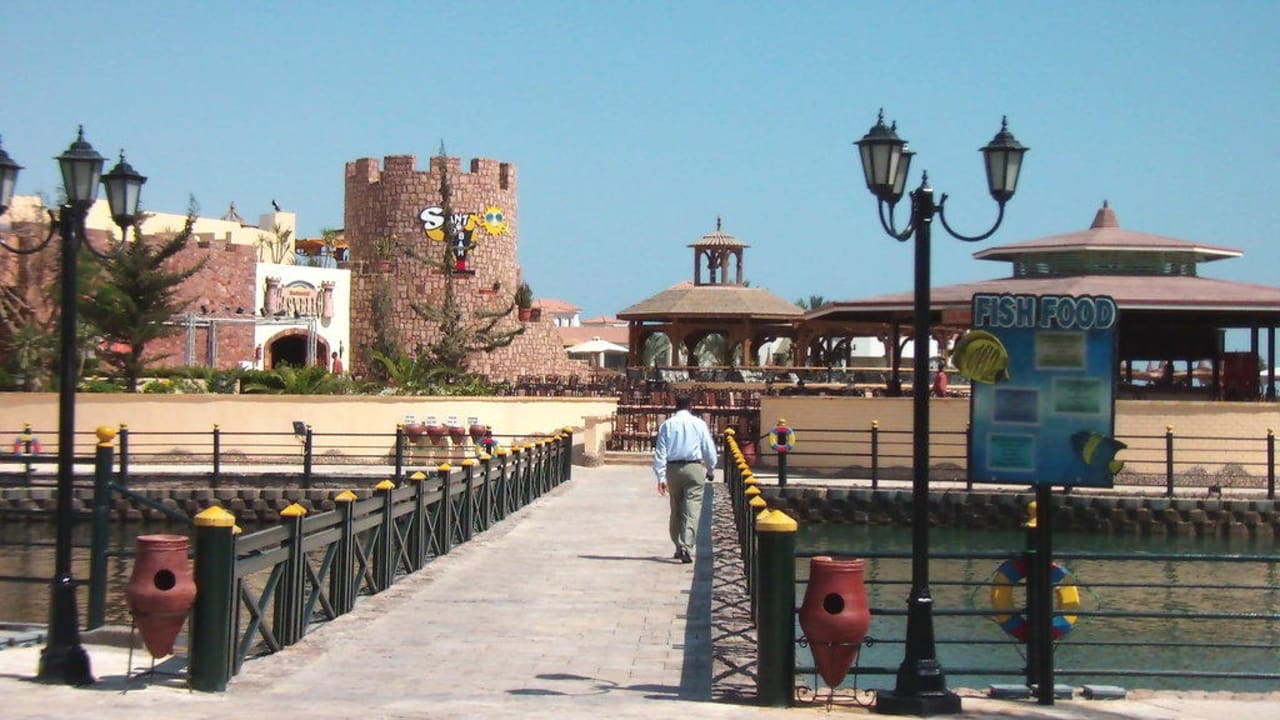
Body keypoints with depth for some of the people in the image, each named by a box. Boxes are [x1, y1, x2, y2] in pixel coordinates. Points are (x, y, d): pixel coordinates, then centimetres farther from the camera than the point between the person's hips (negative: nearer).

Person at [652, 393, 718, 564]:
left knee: (676, 509, 15)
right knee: (692, 509, -5)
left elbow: (660, 452, 1)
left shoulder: (666, 425, 4)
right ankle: (686, 547, -19)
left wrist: (661, 477, 2)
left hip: (672, 469, 3)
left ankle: (678, 547, 22)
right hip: (694, 468, -3)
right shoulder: (698, 424, 0)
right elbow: (709, 449, 4)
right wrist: (710, 470, 19)